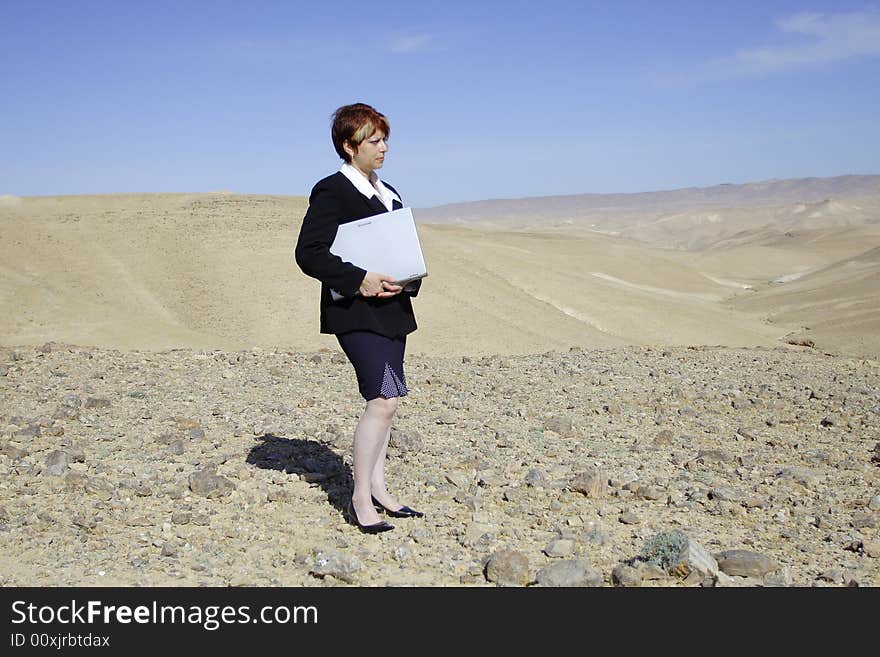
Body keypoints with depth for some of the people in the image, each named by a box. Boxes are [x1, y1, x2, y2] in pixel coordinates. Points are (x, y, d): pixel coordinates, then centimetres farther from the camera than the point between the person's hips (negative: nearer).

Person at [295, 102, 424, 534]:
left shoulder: (389, 194, 19)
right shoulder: (332, 192, -8)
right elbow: (308, 253, -14)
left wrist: (408, 282, 2)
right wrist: (358, 280, -21)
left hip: (392, 310, 9)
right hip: (356, 312, -9)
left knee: (383, 401, 11)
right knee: (383, 399, -16)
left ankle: (378, 490, 21)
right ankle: (360, 502, -6)